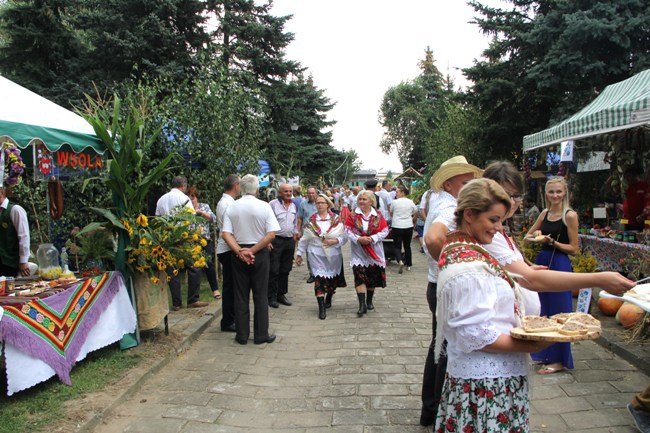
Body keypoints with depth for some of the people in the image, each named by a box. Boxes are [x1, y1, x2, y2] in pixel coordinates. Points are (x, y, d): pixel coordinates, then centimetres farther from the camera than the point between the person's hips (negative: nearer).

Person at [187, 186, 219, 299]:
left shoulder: (204, 206, 8)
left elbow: (213, 219, -5)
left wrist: (200, 212, -14)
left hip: (205, 240, 0)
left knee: (209, 264, -4)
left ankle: (215, 289, 5)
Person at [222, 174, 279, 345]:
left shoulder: (232, 207, -2)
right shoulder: (264, 206, -8)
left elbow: (226, 234, -10)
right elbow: (271, 234, -15)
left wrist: (240, 251, -14)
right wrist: (253, 251, -13)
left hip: (238, 254, 2)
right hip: (260, 254, -2)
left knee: (240, 295, 11)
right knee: (260, 295, 7)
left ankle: (242, 335, 17)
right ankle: (261, 335, 13)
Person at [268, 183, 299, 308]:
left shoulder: (293, 206, 13)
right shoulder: (273, 204, -7)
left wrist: (295, 235, 17)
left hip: (290, 240, 6)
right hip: (276, 240, -6)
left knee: (285, 270, 11)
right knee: (274, 270, -4)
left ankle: (281, 294, 21)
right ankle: (272, 297, 4)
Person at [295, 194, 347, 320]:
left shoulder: (336, 219, 0)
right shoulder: (311, 220, 3)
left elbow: (345, 237, 1)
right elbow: (304, 239, 7)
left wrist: (335, 241, -18)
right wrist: (299, 254, 8)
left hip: (334, 255, 1)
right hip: (317, 255, -1)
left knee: (332, 280, 14)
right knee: (319, 279, -11)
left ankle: (328, 299, 43)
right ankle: (321, 309, -8)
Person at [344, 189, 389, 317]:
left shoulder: (378, 215, 0)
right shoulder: (353, 215, -1)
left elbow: (385, 231, -4)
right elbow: (348, 230, -5)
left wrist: (372, 238, -18)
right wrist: (358, 239, -21)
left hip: (374, 251, 1)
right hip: (358, 252, -1)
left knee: (373, 277, 11)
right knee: (360, 277, -11)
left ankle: (369, 301, 31)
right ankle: (362, 305, -10)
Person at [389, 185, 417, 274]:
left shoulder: (395, 202, -8)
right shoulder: (411, 202, 2)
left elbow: (391, 213, 6)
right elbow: (416, 214, 12)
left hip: (397, 227, -3)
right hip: (409, 227, 4)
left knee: (397, 246, 3)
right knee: (407, 246, 16)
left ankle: (400, 261, -21)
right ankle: (408, 265, 21)